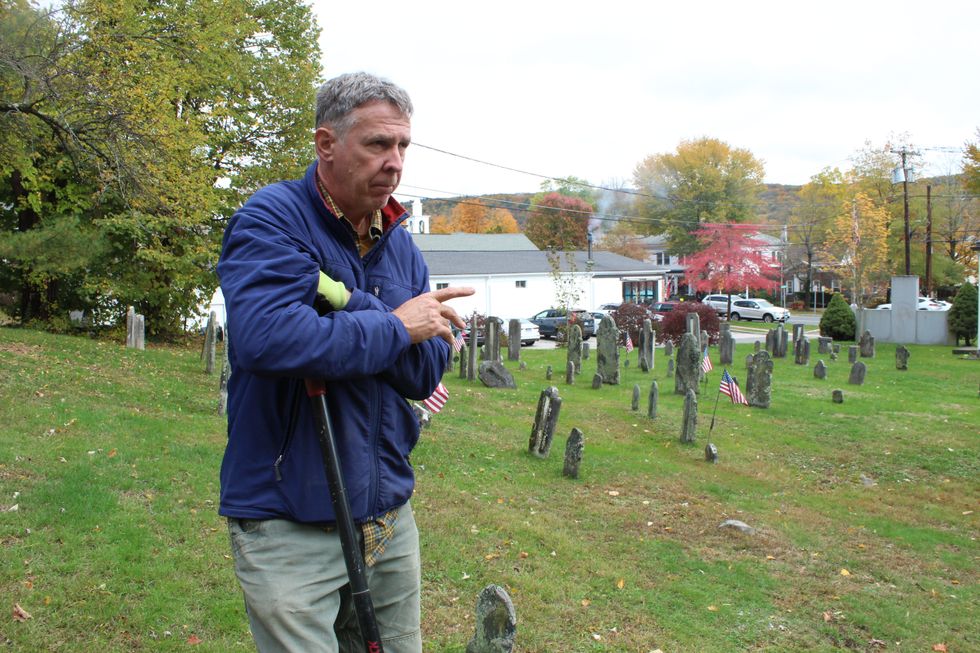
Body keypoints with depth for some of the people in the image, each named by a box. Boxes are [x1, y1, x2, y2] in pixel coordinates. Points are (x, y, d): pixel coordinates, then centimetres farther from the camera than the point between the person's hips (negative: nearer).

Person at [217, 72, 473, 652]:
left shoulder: (400, 244, 8)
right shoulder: (272, 219, -11)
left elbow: (426, 372, -2)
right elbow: (264, 339, -30)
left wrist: (350, 300, -17)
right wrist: (394, 327, -18)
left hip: (388, 514, 7)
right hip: (289, 523, -6)